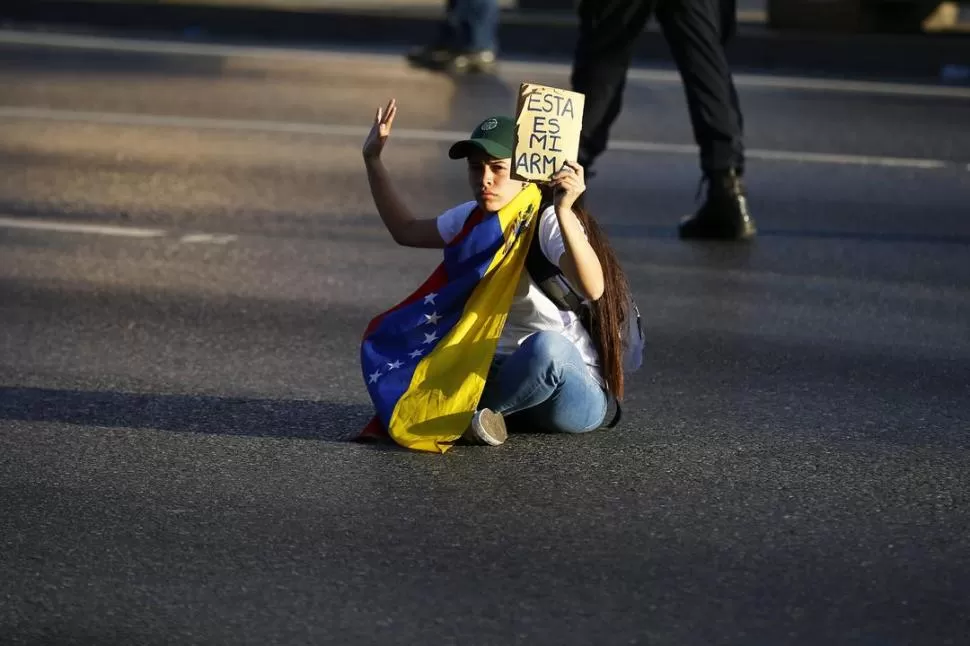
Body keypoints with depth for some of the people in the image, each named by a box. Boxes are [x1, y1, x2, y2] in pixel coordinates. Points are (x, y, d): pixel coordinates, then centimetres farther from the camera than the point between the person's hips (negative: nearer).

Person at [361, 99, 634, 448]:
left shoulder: (549, 222, -19)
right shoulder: (472, 218, 4)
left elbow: (592, 288, -39)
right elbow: (405, 230, 23)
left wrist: (564, 211, -51)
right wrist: (373, 159, 18)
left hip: (574, 387, -6)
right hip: (503, 370, 6)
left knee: (544, 347, -42)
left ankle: (470, 410, -17)